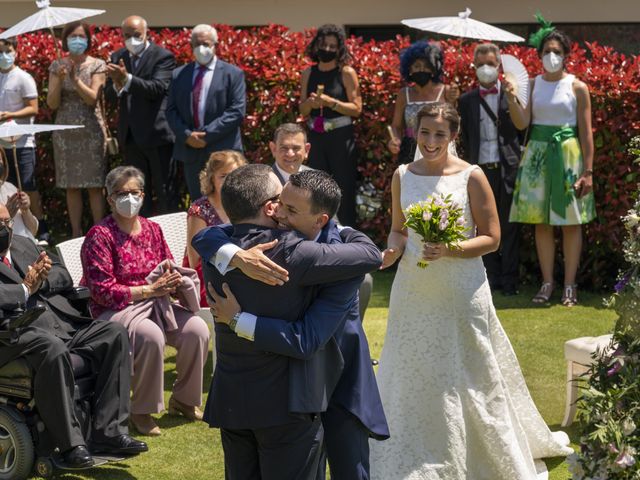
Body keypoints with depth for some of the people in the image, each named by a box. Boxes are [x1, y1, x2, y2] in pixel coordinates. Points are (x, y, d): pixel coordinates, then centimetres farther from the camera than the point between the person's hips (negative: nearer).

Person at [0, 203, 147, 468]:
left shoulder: (24, 244, 25)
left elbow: (64, 277, 19)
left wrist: (40, 279, -1)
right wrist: (26, 287, -8)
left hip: (61, 321, 8)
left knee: (114, 335, -11)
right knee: (54, 349, -38)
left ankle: (107, 432, -12)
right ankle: (70, 444, -25)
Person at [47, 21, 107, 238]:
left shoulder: (97, 65, 0)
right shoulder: (57, 66, 6)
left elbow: (92, 98, -10)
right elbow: (52, 103, 1)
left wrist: (75, 78, -20)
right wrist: (60, 80, -14)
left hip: (91, 131, -2)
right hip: (65, 132, 2)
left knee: (95, 185, -1)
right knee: (71, 186, 4)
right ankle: (76, 233, 11)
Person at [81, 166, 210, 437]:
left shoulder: (152, 229, 8)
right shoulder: (100, 236, -10)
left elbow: (168, 271, 17)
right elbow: (102, 291, -15)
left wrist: (175, 279, -9)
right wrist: (149, 289, -18)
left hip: (155, 303, 6)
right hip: (115, 310, -6)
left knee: (197, 329, -18)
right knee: (150, 336, -35)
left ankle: (183, 399, 4)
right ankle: (141, 411, -14)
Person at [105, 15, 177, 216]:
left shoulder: (163, 56, -7)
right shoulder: (117, 58, 9)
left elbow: (157, 88, -21)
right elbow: (110, 96, 5)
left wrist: (127, 79, -31)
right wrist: (117, 85, -17)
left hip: (157, 133, -5)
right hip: (131, 136, 6)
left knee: (165, 190, 1)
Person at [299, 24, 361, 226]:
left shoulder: (346, 73, -2)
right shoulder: (309, 73, 9)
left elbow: (356, 108, -6)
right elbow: (302, 110, 14)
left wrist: (331, 102, -17)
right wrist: (310, 103, -8)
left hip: (341, 136, -4)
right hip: (316, 137, 4)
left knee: (344, 189, -4)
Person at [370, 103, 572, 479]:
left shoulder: (471, 176, -9)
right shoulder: (402, 175, 2)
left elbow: (491, 238, -8)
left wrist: (449, 250, -22)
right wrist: (392, 251, -9)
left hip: (460, 292, -4)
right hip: (413, 291, 4)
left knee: (463, 379, 5)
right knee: (411, 377, 12)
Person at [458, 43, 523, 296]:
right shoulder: (467, 100, 9)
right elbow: (465, 139, 12)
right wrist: (470, 166, 6)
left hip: (507, 168, -2)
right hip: (481, 169, 2)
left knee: (509, 227, 3)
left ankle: (509, 280, 10)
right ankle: (492, 278, 14)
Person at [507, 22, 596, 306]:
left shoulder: (577, 87, -2)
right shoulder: (532, 85, 6)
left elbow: (586, 133, -3)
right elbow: (522, 123, -1)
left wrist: (588, 171, -8)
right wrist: (512, 99, -19)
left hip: (568, 155, -3)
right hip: (538, 155, 3)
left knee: (571, 222, 1)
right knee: (541, 221, 5)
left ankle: (570, 285, 9)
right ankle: (547, 283, 15)